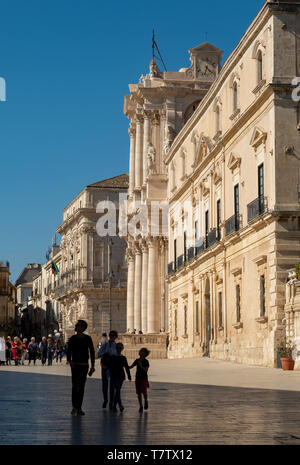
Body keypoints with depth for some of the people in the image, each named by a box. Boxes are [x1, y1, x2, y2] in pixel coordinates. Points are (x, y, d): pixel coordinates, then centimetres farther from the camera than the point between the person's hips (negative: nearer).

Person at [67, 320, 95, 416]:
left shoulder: (88, 339, 2)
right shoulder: (72, 338, 1)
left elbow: (92, 352, 6)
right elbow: (68, 351, -3)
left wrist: (92, 366, 1)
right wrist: (70, 361, -21)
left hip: (84, 365, 1)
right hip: (75, 365, -1)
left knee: (81, 387, 5)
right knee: (75, 386, -10)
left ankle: (79, 408, 11)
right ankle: (74, 407, -11)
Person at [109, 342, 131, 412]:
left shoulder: (123, 358, 9)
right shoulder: (112, 357, -1)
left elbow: (126, 367, 8)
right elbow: (110, 367, -5)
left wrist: (129, 375, -2)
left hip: (121, 376, 4)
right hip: (114, 376, -4)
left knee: (117, 390, 9)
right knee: (117, 390, -15)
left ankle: (114, 405, 19)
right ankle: (120, 405, -25)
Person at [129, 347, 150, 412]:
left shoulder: (146, 362, -8)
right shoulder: (137, 360, 4)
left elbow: (146, 370, -17)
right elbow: (130, 367, 5)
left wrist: (141, 366, -29)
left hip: (144, 379, -4)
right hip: (138, 378, 4)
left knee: (144, 392, -9)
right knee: (139, 393, 2)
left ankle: (146, 401, 24)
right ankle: (141, 406, 12)